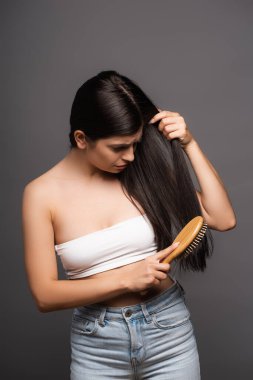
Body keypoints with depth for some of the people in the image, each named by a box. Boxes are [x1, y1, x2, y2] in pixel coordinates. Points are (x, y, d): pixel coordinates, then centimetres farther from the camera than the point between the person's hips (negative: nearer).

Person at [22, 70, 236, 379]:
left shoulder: (145, 171, -7)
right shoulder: (42, 193, -11)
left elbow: (223, 220, -9)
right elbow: (44, 295, -11)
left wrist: (189, 144, -13)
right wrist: (125, 279, -20)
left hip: (169, 329, 2)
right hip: (96, 346, -1)